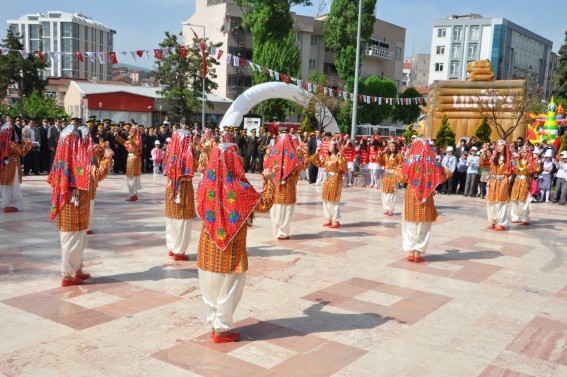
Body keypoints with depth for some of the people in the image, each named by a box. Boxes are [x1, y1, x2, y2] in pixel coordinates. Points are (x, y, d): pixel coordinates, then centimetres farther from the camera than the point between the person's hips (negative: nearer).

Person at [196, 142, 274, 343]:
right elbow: (264, 204, -7)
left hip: (208, 246, 5)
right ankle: (222, 329, 18)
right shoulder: (239, 187, -19)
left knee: (212, 287, 18)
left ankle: (215, 322, 32)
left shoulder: (206, 183, -6)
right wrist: (269, 181, 5)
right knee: (228, 289, 9)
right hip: (230, 248, -5)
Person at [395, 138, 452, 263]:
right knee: (423, 226, 9)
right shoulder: (433, 162, -6)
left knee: (410, 225, 11)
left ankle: (411, 252, 12)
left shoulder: (410, 161, -8)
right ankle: (418, 253, 10)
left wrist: (398, 171, 14)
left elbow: (402, 178, -6)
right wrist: (447, 172, 21)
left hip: (411, 196, 0)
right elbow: (441, 178, 1)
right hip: (426, 197, 0)